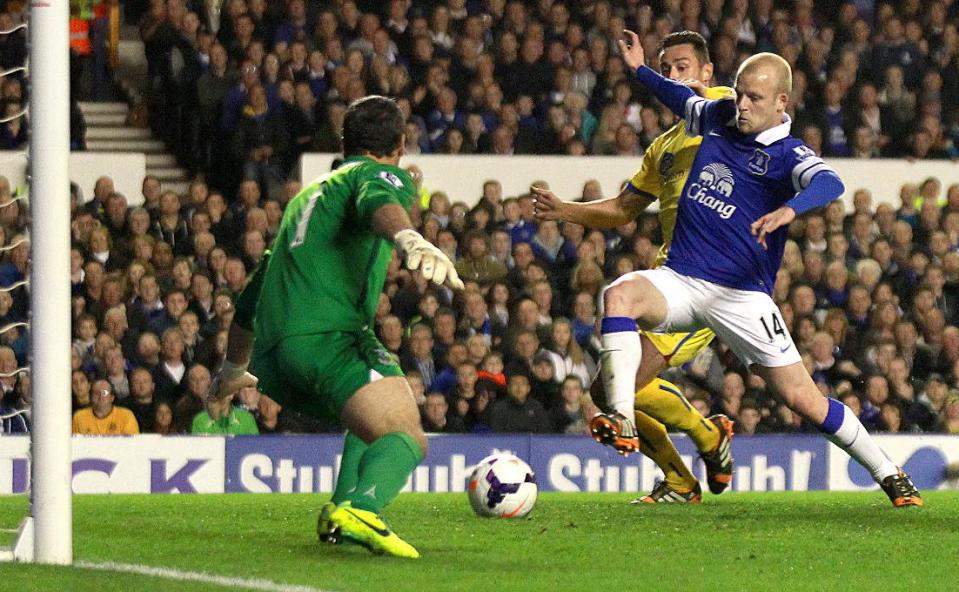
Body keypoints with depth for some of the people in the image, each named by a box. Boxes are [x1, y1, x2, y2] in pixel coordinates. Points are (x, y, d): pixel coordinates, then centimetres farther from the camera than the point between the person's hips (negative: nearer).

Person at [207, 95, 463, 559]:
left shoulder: (306, 197, 34)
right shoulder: (381, 174, 11)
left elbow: (253, 292, 43)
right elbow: (378, 201, -18)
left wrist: (233, 369, 57)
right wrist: (409, 238, -41)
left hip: (272, 357, 8)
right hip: (329, 337, -8)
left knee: (376, 423, 29)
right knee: (407, 439, -19)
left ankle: (341, 511, 8)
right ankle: (361, 509, -48)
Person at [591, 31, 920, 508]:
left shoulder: (787, 153, -10)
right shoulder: (717, 117, 8)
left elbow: (829, 183, -33)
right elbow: (683, 99, 34)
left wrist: (788, 210, -52)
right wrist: (641, 70, 33)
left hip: (741, 294, -4)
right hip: (679, 280, 4)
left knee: (804, 400, -4)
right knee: (619, 295, -29)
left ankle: (889, 475, 15)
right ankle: (622, 419, -36)